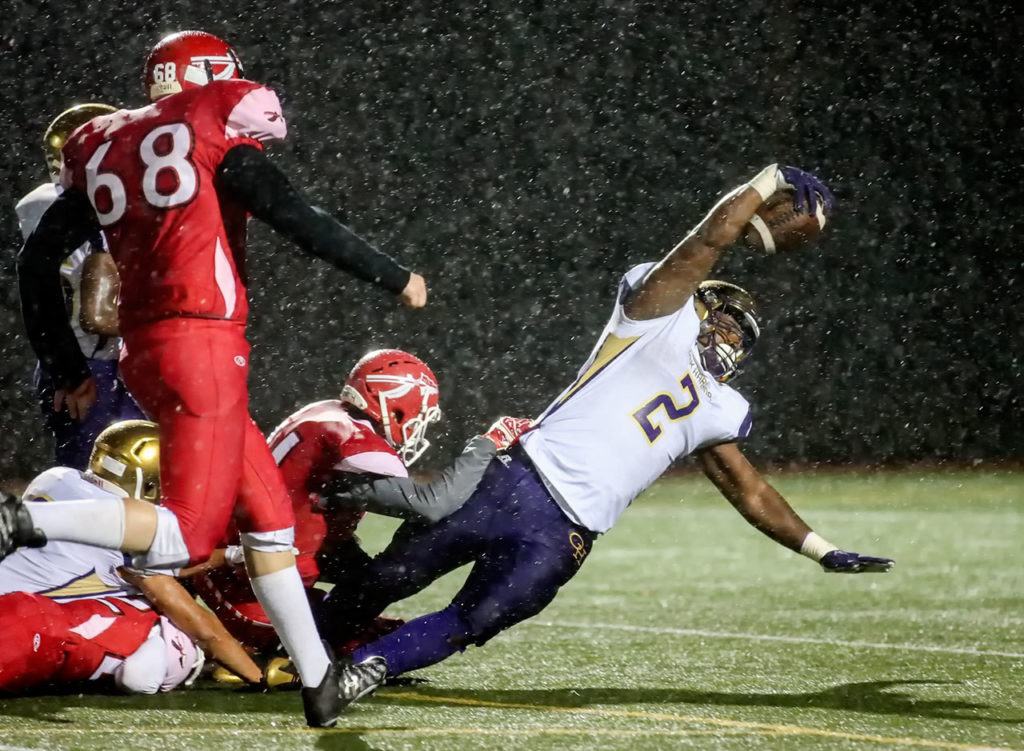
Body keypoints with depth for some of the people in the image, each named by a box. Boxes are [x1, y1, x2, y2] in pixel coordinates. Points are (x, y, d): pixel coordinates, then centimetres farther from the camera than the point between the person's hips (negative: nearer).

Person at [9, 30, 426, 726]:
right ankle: (25, 520, -23)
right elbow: (300, 222, -6)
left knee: (268, 513, 13)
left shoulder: (103, 151, 16)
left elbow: (36, 262, 15)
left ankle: (317, 678, 13)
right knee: (186, 535, -10)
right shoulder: (216, 135, -2)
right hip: (204, 346, -8)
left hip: (145, 352, 8)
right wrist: (396, 277, 6)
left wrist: (69, 371, 23)